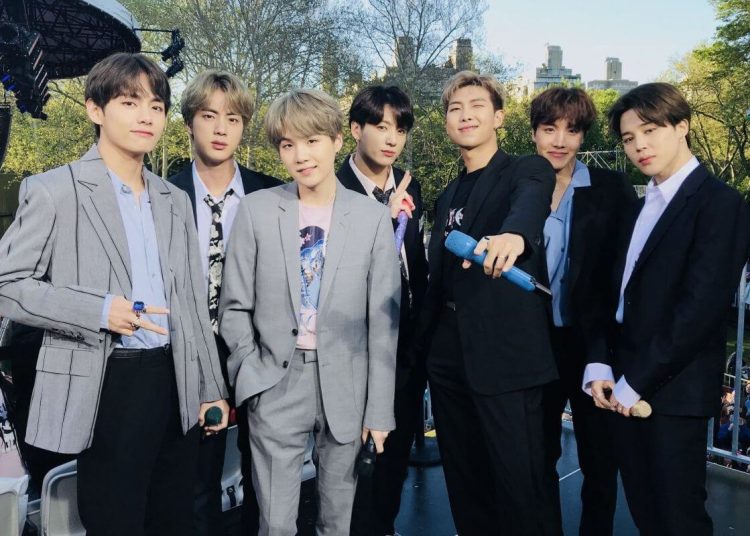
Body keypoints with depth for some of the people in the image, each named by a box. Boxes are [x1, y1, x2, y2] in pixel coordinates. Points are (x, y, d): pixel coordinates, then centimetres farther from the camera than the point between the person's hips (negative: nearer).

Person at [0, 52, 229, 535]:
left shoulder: (175, 201, 12)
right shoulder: (54, 191, -6)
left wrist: (211, 387, 11)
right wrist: (98, 311, -19)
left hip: (175, 382, 6)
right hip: (107, 385, -5)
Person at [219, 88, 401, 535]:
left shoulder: (373, 218, -3)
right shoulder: (256, 210, -1)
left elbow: (383, 320, -2)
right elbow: (235, 306, 4)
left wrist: (380, 408, -3)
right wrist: (251, 374, -4)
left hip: (345, 388, 1)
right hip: (276, 385, 0)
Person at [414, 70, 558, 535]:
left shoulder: (529, 171, -3)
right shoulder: (448, 195, 17)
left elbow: (529, 206, -28)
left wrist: (513, 234, -50)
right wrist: (424, 343, 16)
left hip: (505, 353, -6)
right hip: (449, 354, 7)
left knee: (520, 480, -1)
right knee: (463, 476, 16)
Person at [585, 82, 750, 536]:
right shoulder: (643, 207, 15)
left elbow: (701, 306, -18)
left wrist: (637, 382, -15)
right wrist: (601, 366, 0)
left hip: (673, 391, -7)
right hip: (625, 388, 7)